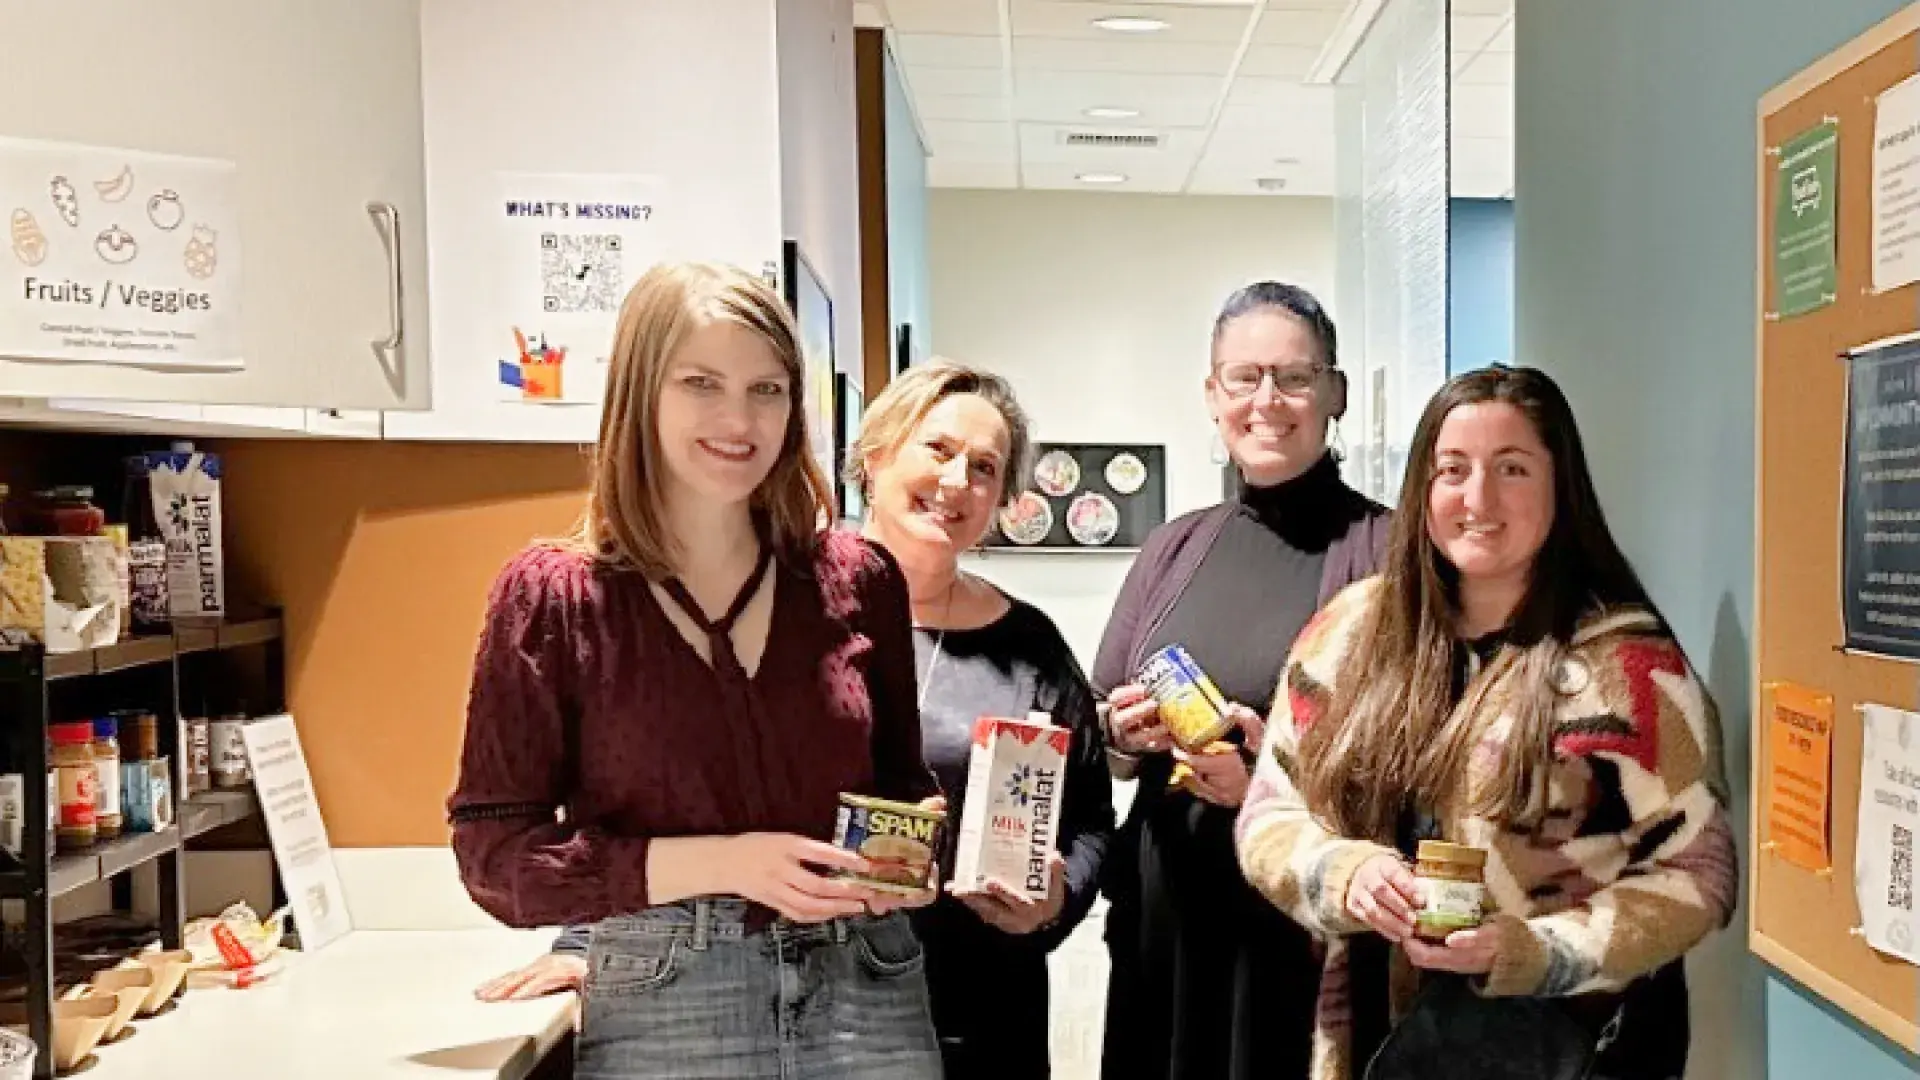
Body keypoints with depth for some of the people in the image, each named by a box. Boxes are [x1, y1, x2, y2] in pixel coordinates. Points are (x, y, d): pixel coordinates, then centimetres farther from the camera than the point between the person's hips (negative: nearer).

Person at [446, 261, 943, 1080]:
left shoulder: (859, 579, 1)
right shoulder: (553, 596, -6)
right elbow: (492, 851, -8)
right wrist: (718, 863, -18)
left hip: (868, 992, 3)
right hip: (661, 1011, -2)